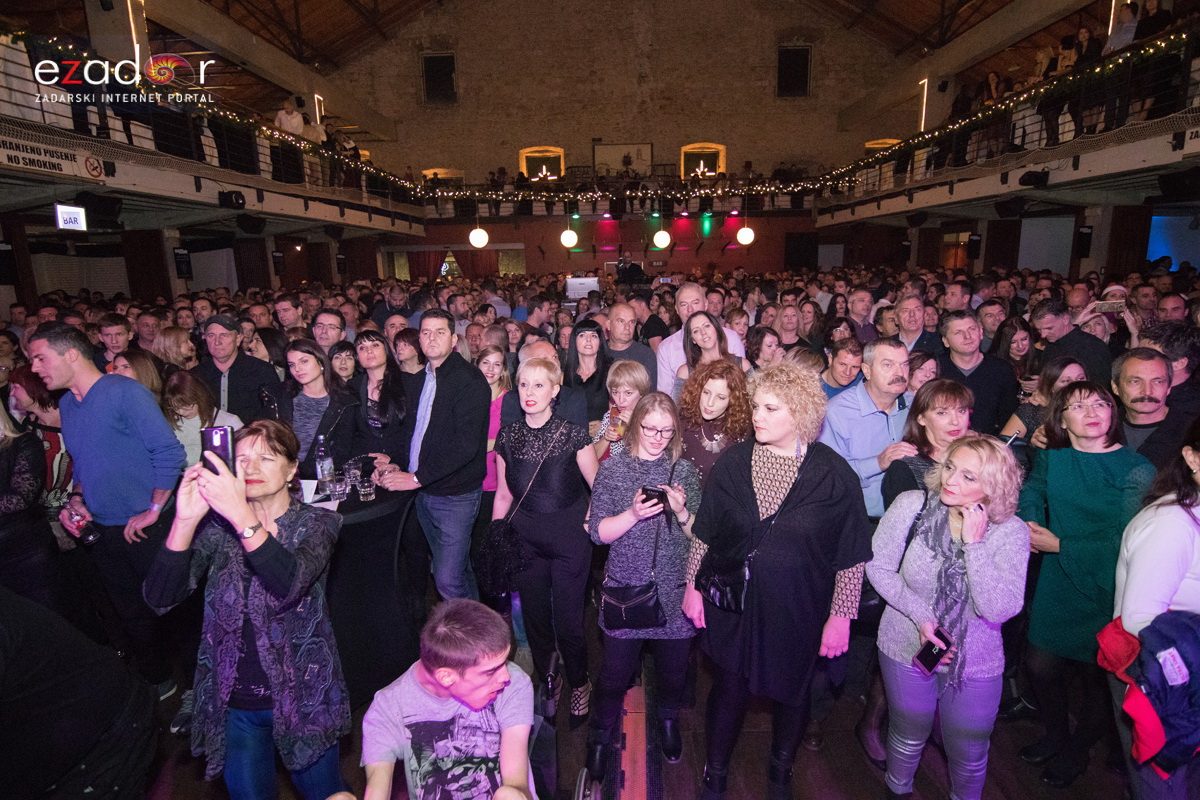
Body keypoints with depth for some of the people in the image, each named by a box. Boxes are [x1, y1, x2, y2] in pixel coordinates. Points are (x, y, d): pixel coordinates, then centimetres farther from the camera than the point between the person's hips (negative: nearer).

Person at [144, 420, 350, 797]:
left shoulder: (317, 523, -10)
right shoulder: (218, 526, -4)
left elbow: (290, 584, -30)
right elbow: (160, 598, -16)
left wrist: (242, 516, -41)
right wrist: (185, 520, -31)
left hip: (303, 697, -1)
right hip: (235, 705, 2)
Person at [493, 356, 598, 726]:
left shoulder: (573, 434, -10)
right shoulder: (508, 436, 1)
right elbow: (503, 494, 9)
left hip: (569, 539, -3)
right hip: (525, 540, 3)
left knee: (568, 620, 4)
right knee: (534, 618, 13)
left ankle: (579, 684, 33)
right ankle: (547, 683, 38)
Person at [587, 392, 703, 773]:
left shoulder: (685, 471, 1)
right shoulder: (613, 469, -3)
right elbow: (598, 532, -6)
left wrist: (681, 511, -18)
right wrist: (634, 514, -22)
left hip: (674, 591, 2)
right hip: (625, 588, -1)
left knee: (673, 669, 15)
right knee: (615, 671, 7)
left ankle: (668, 720, 48)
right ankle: (601, 735, 36)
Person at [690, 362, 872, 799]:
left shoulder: (834, 474, -15)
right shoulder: (732, 462, -8)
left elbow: (852, 557, -7)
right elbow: (703, 533, 1)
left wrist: (841, 616, -6)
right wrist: (693, 586, 3)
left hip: (797, 613, 0)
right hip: (731, 607, 1)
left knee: (791, 692, 20)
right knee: (729, 688, 16)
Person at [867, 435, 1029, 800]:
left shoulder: (1011, 532, -17)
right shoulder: (913, 505, -18)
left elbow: (998, 610, -24)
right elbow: (878, 567, -10)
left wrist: (974, 543, -29)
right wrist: (920, 615, -18)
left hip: (975, 661, 0)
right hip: (907, 648, 0)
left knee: (969, 752, 19)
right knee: (909, 736, 22)